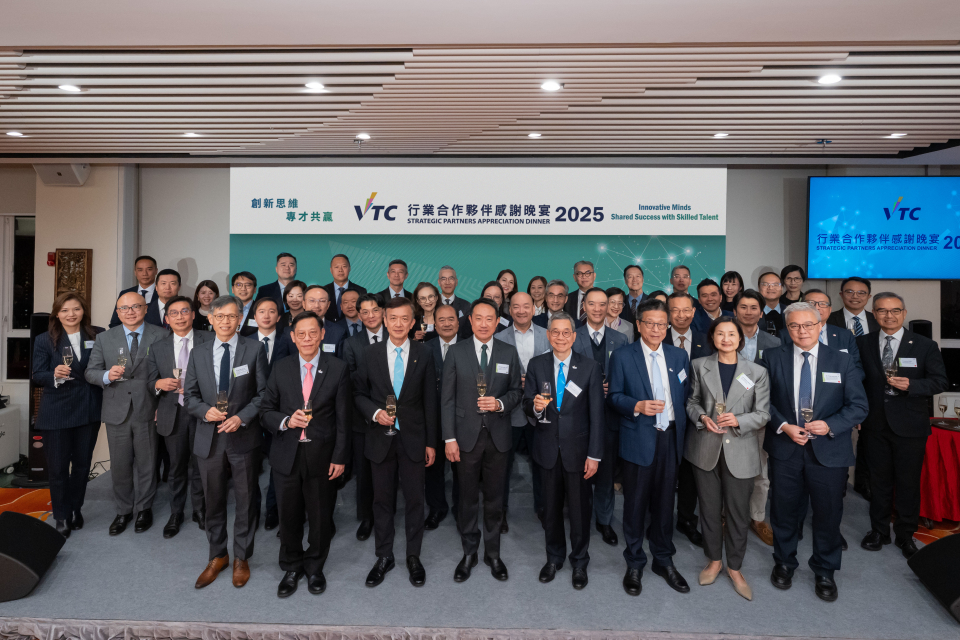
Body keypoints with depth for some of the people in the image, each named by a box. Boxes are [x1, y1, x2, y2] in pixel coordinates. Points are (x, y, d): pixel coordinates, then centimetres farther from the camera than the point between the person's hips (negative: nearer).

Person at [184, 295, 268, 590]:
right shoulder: (198, 352, 5)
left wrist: (242, 417, -16)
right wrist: (205, 410, -12)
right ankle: (217, 556, 34)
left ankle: (241, 558, 28)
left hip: (243, 437, -2)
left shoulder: (254, 349, -4)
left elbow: (263, 393, -4)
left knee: (245, 500, 10)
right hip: (209, 438, 3)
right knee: (213, 501, 14)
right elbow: (189, 394, 8)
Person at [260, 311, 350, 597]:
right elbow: (266, 411, 4)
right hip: (287, 454, 2)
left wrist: (340, 457, -6)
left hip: (322, 455, -1)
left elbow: (343, 418, -4)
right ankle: (292, 568, 37)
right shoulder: (280, 368, 2)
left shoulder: (338, 369, -4)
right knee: (289, 516, 14)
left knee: (321, 517, 11)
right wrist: (286, 421, -17)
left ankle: (315, 567, 36)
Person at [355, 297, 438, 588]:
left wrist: (431, 442, 0)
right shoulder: (371, 353, 0)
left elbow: (430, 401, 1)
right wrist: (375, 412, -14)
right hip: (381, 439, 1)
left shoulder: (423, 354, -1)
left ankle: (413, 556, 26)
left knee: (414, 499, 8)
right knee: (382, 500, 12)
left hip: (413, 438, 0)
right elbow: (360, 394, 7)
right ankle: (384, 556, 29)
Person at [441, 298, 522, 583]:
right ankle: (469, 553, 28)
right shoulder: (456, 352, -2)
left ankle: (493, 553, 30)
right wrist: (449, 438, -7)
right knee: (468, 497, 10)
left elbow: (516, 391, 8)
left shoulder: (509, 353, 2)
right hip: (467, 435, -1)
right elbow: (447, 398, -3)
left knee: (494, 497, 12)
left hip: (498, 436, 1)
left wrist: (500, 403, -15)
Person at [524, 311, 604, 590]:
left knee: (580, 508, 10)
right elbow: (527, 404, 3)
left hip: (578, 449, -1)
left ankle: (579, 562, 32)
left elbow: (596, 414, -5)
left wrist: (594, 454, -8)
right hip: (548, 448, 2)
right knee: (551, 507, 15)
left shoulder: (590, 367, -4)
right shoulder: (536, 365, 1)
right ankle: (554, 558, 37)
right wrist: (535, 406, -22)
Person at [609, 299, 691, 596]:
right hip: (638, 439, -3)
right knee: (635, 503, 7)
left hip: (670, 438, 3)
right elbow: (614, 396, -4)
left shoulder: (679, 355, 8)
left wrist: (682, 430, 2)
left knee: (665, 502, 15)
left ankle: (664, 560, 34)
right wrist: (638, 406, -21)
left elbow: (685, 395, 10)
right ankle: (634, 564, 26)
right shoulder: (622, 356, -3)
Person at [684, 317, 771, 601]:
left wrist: (738, 420, -18)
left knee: (738, 511, 7)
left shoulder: (757, 372, 0)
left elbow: (763, 414, 0)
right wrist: (702, 417, -12)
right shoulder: (699, 366, 3)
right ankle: (714, 560, 32)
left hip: (740, 452, -1)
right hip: (705, 449, 1)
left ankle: (734, 567, 27)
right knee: (709, 508, 12)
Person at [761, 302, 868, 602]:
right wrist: (783, 426, -13)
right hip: (785, 448, 0)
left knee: (828, 514, 11)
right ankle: (784, 563, 36)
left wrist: (830, 425, -17)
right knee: (784, 510, 13)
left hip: (829, 450, 0)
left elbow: (859, 406, -2)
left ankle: (824, 572, 33)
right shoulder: (773, 357, -1)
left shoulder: (842, 361, 0)